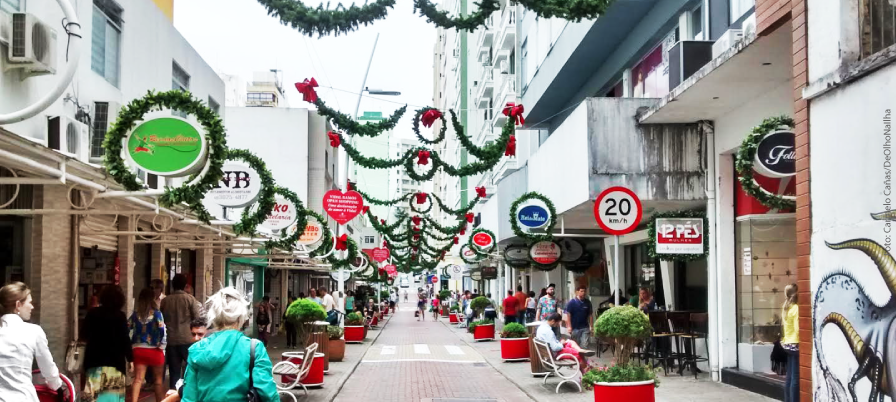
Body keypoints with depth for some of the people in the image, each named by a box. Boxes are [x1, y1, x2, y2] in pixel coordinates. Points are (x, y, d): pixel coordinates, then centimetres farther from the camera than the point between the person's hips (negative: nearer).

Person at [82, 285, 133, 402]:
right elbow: (125, 339, -9)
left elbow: (85, 335, 13)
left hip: (94, 359, 3)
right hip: (114, 359, -3)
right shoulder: (120, 315, -9)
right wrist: (130, 358, -2)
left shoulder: (92, 313, 3)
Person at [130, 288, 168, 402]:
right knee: (158, 381, 11)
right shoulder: (157, 313, -9)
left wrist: (130, 344, 9)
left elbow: (126, 329, 3)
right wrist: (162, 346, -7)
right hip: (154, 350, -3)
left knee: (138, 380, 4)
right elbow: (162, 331, -16)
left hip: (138, 349, 3)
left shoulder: (135, 314, 2)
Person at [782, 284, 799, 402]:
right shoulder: (796, 308, -13)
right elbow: (797, 329, -17)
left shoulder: (785, 308, 12)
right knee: (796, 377, -6)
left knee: (789, 376, 11)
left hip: (788, 344, 8)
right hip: (795, 344, -8)